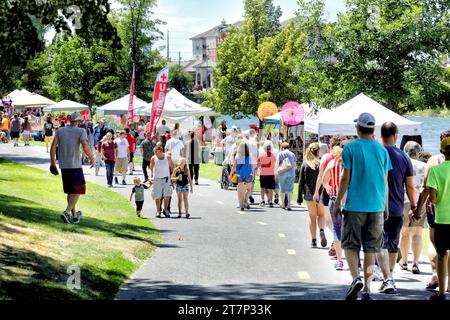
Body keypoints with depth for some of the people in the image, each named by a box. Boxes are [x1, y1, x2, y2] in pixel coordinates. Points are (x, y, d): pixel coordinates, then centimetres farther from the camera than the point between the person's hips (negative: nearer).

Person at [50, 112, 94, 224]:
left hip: (63, 165, 5)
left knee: (70, 191, 16)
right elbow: (85, 147, -17)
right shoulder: (80, 131, -7)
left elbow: (53, 146, 1)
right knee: (78, 190, 2)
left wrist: (52, 162, 7)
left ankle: (75, 215, 23)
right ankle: (67, 212, -16)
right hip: (75, 166, -5)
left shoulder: (60, 131, 6)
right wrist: (92, 158, -2)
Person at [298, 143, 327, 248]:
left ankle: (313, 240, 6)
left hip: (309, 194, 0)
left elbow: (301, 182, -1)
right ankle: (321, 231, -11)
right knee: (321, 215, 16)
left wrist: (299, 197, 3)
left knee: (312, 217, 9)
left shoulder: (305, 164, -1)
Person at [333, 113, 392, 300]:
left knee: (350, 244, 5)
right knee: (371, 248, 7)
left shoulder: (350, 148, -4)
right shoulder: (382, 150, 7)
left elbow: (345, 179, -5)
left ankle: (356, 278, -18)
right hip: (376, 207, 3)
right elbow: (385, 181, 10)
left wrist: (337, 202, 3)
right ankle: (367, 290, 5)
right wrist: (386, 206, 17)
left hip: (355, 205, -3)